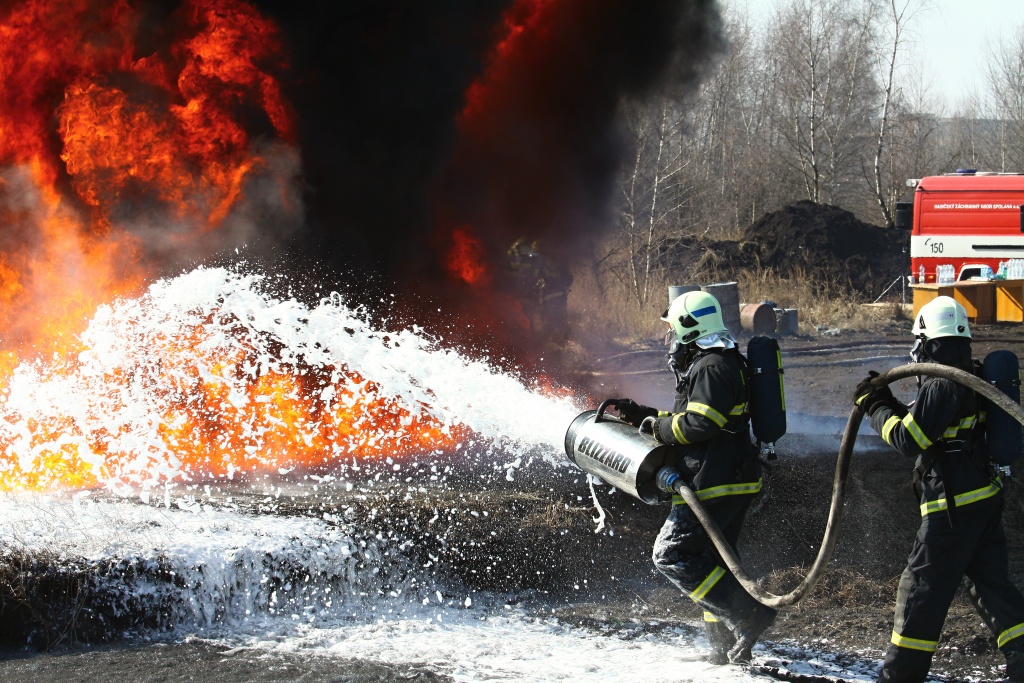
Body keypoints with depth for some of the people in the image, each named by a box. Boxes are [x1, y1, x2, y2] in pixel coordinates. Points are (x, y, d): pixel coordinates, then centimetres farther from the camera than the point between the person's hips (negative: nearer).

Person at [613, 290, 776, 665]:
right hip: (731, 483, 11)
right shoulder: (717, 363, 21)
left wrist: (659, 427, -8)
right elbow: (691, 419, 27)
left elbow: (699, 424, -24)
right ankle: (725, 648, 18)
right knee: (709, 561, 16)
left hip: (714, 484, -11)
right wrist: (642, 415, 22)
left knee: (672, 556, -12)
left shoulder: (710, 367, -14)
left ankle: (748, 614, -16)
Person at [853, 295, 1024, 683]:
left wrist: (876, 407, -5)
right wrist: (888, 404, 18)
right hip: (984, 498, 9)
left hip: (954, 505, -9)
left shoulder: (942, 385, -17)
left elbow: (910, 440, -17)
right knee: (990, 582, 12)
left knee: (922, 586, 0)